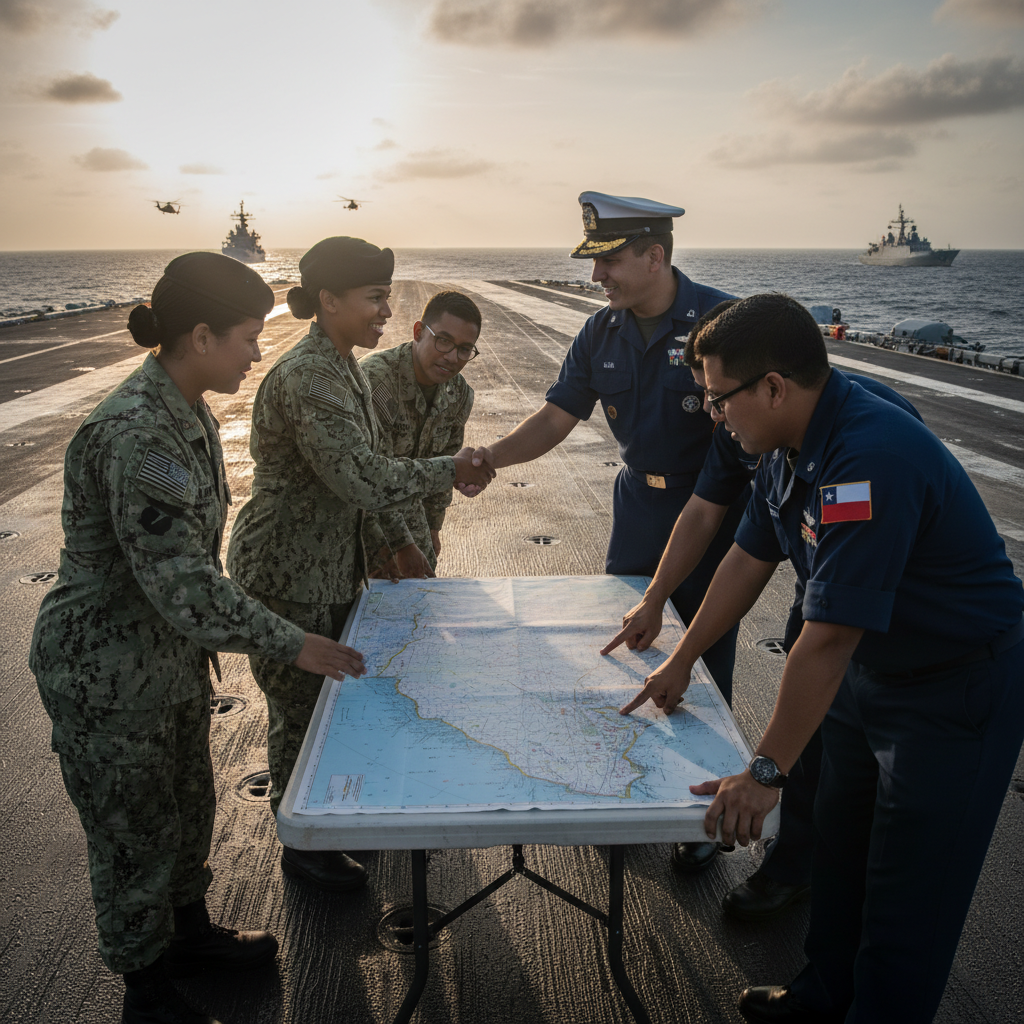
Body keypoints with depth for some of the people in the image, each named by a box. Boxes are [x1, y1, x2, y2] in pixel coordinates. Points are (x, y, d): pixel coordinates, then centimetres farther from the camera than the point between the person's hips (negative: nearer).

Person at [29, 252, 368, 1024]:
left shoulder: (187, 412, 1)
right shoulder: (136, 435, -30)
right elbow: (182, 584, -31)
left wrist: (206, 637, 20)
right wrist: (292, 645, -23)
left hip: (171, 655, 9)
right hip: (107, 676, -9)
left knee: (189, 807, 25)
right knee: (136, 834, 12)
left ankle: (190, 932, 50)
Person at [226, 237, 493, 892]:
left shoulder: (347, 370, 7)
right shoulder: (306, 378, -25)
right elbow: (363, 479, -32)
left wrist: (400, 544, 16)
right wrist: (453, 469, -20)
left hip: (334, 568, 9)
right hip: (287, 576, -9)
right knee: (302, 711, 7)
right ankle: (302, 846, 28)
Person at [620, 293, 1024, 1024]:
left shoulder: (870, 458, -34)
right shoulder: (792, 443, -4)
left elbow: (829, 636, -34)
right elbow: (750, 559, 7)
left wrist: (767, 772, -26)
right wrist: (681, 662, 14)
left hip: (957, 689, -9)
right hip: (869, 670, 9)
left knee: (908, 898, 4)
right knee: (839, 846, 21)